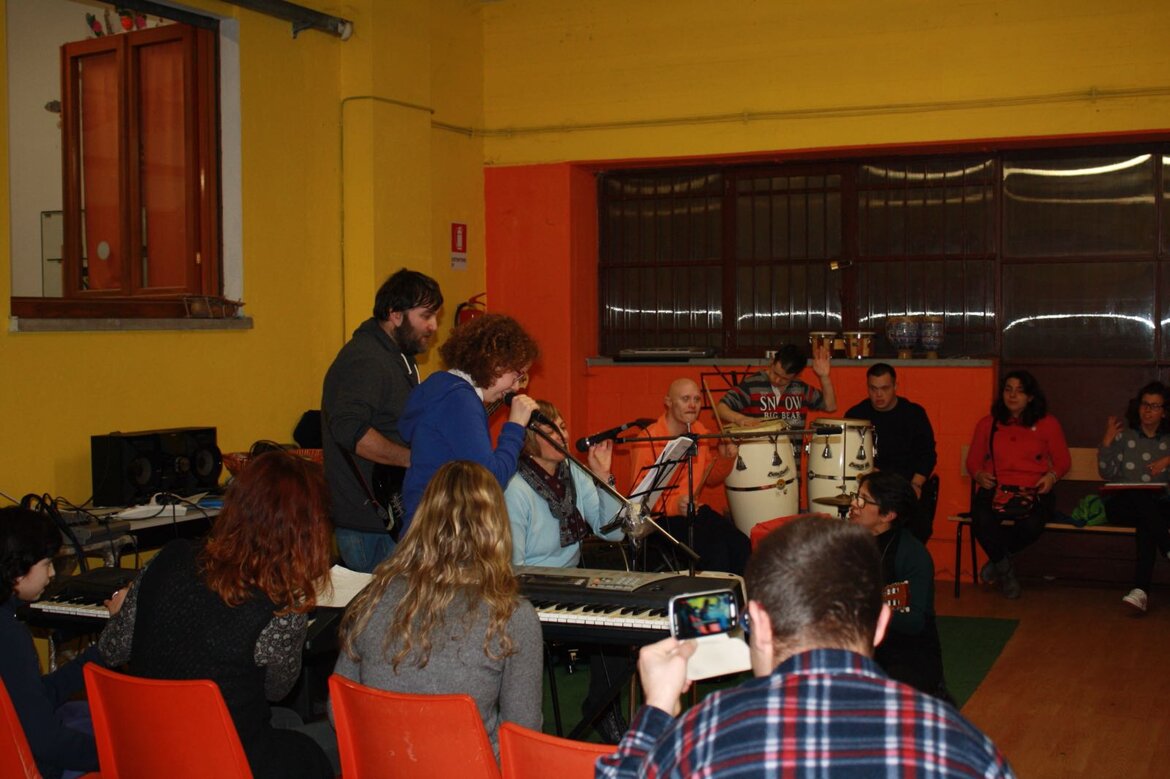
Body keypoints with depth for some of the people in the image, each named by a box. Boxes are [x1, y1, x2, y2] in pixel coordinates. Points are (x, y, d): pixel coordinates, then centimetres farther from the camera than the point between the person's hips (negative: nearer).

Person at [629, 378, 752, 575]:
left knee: (741, 544, -17)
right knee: (715, 549, -26)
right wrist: (674, 505, -33)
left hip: (696, 510, 7)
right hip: (661, 518, -6)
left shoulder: (699, 432, 8)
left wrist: (724, 459, -4)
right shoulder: (647, 441, -15)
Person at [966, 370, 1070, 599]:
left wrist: (1052, 475, -7)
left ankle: (997, 561, -3)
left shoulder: (1048, 423, 13)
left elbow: (1063, 460, 15)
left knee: (1031, 525, -36)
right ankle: (1006, 571, -2)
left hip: (1033, 491, -1)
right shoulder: (987, 424, 17)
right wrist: (979, 475, -5)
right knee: (982, 521, -33)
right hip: (994, 489, 1)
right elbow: (973, 460, 18)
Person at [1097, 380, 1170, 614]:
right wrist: (1107, 441, -3)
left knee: (1146, 524, -38)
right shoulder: (1124, 436, 13)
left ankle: (1141, 590, -47)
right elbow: (1107, 474, 4)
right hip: (1123, 504, 0)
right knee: (1139, 497, -39)